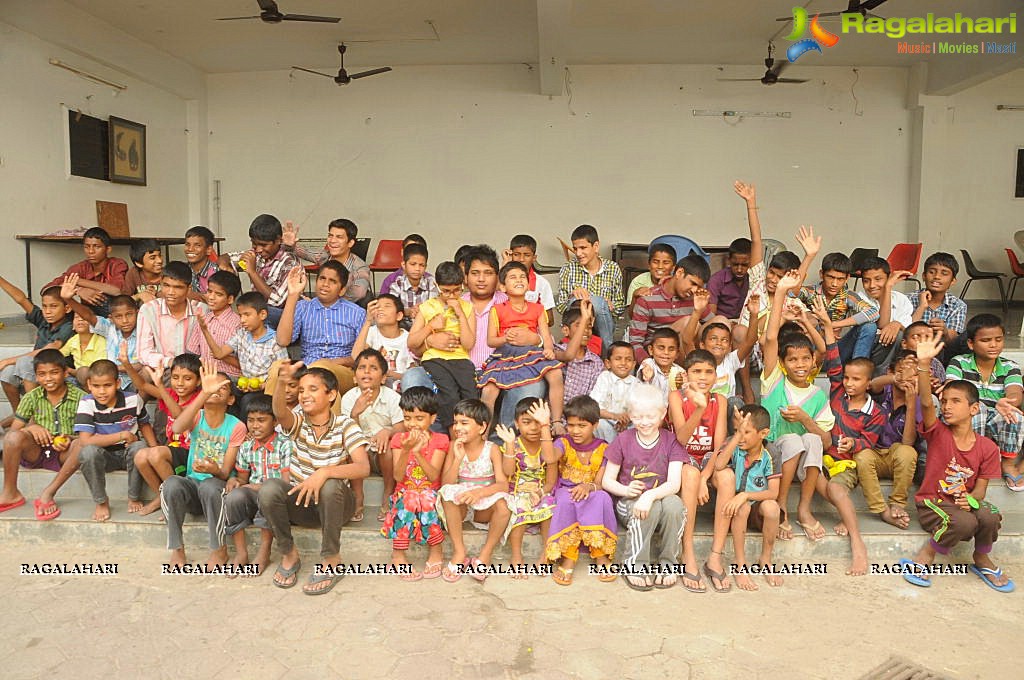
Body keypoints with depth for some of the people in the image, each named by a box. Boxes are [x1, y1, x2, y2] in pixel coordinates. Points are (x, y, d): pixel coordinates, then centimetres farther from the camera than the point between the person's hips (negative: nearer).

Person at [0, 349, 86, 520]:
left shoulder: (79, 397, -5)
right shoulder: (32, 397, 2)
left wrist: (70, 441, -24)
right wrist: (31, 427, -20)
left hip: (64, 455, -2)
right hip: (36, 452, 2)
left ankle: (47, 493, -23)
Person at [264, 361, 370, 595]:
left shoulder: (345, 425, -11)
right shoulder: (298, 421, -5)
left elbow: (363, 468, -24)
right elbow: (279, 412, -32)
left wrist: (324, 472, -39)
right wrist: (281, 383, -53)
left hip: (335, 503, -2)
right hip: (301, 500, 2)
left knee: (330, 486, -36)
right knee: (269, 488, -27)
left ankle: (331, 562, -17)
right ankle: (289, 555, -4)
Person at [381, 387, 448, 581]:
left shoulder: (439, 440, -1)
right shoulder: (398, 439, 2)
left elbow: (434, 476, -14)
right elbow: (397, 476, -10)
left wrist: (418, 452, -27)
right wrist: (406, 450, -26)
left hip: (430, 492, 0)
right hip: (404, 492, 0)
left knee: (427, 502, -33)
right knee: (407, 502, -32)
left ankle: (435, 552, -16)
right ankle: (398, 555, -24)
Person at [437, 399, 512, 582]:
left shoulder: (492, 450, -8)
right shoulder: (454, 447, -5)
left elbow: (503, 485, -19)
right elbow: (446, 485, -11)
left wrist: (479, 492, -37)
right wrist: (458, 458, -24)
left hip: (484, 508, -1)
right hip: (460, 507, 1)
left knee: (503, 505, -32)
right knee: (447, 493, -31)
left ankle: (485, 555, -12)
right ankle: (459, 552, -23)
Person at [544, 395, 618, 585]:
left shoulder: (603, 449, 3)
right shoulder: (563, 443, 0)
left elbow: (601, 482, -6)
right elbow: (550, 459, -25)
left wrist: (589, 487, -30)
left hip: (592, 494, 1)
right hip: (566, 492, -1)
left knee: (602, 498, -34)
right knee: (566, 500, -37)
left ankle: (601, 555, -22)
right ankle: (568, 558, -30)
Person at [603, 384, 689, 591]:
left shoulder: (671, 442, -2)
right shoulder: (623, 440, 0)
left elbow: (674, 484, -14)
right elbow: (607, 480, 1)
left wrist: (650, 495, -33)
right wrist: (626, 490, -21)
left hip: (661, 497, 1)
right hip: (628, 504, -1)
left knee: (674, 504, -34)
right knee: (651, 508, -35)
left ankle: (667, 563, -12)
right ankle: (634, 565, -17)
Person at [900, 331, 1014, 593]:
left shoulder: (987, 448, 0)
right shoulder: (938, 433, -6)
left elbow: (980, 490, 1)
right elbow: (926, 403, -25)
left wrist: (971, 499, -25)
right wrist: (923, 364, -39)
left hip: (965, 503, 3)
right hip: (932, 503, -2)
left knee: (990, 516, -30)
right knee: (964, 522, -33)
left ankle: (981, 559, 0)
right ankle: (924, 558, -11)